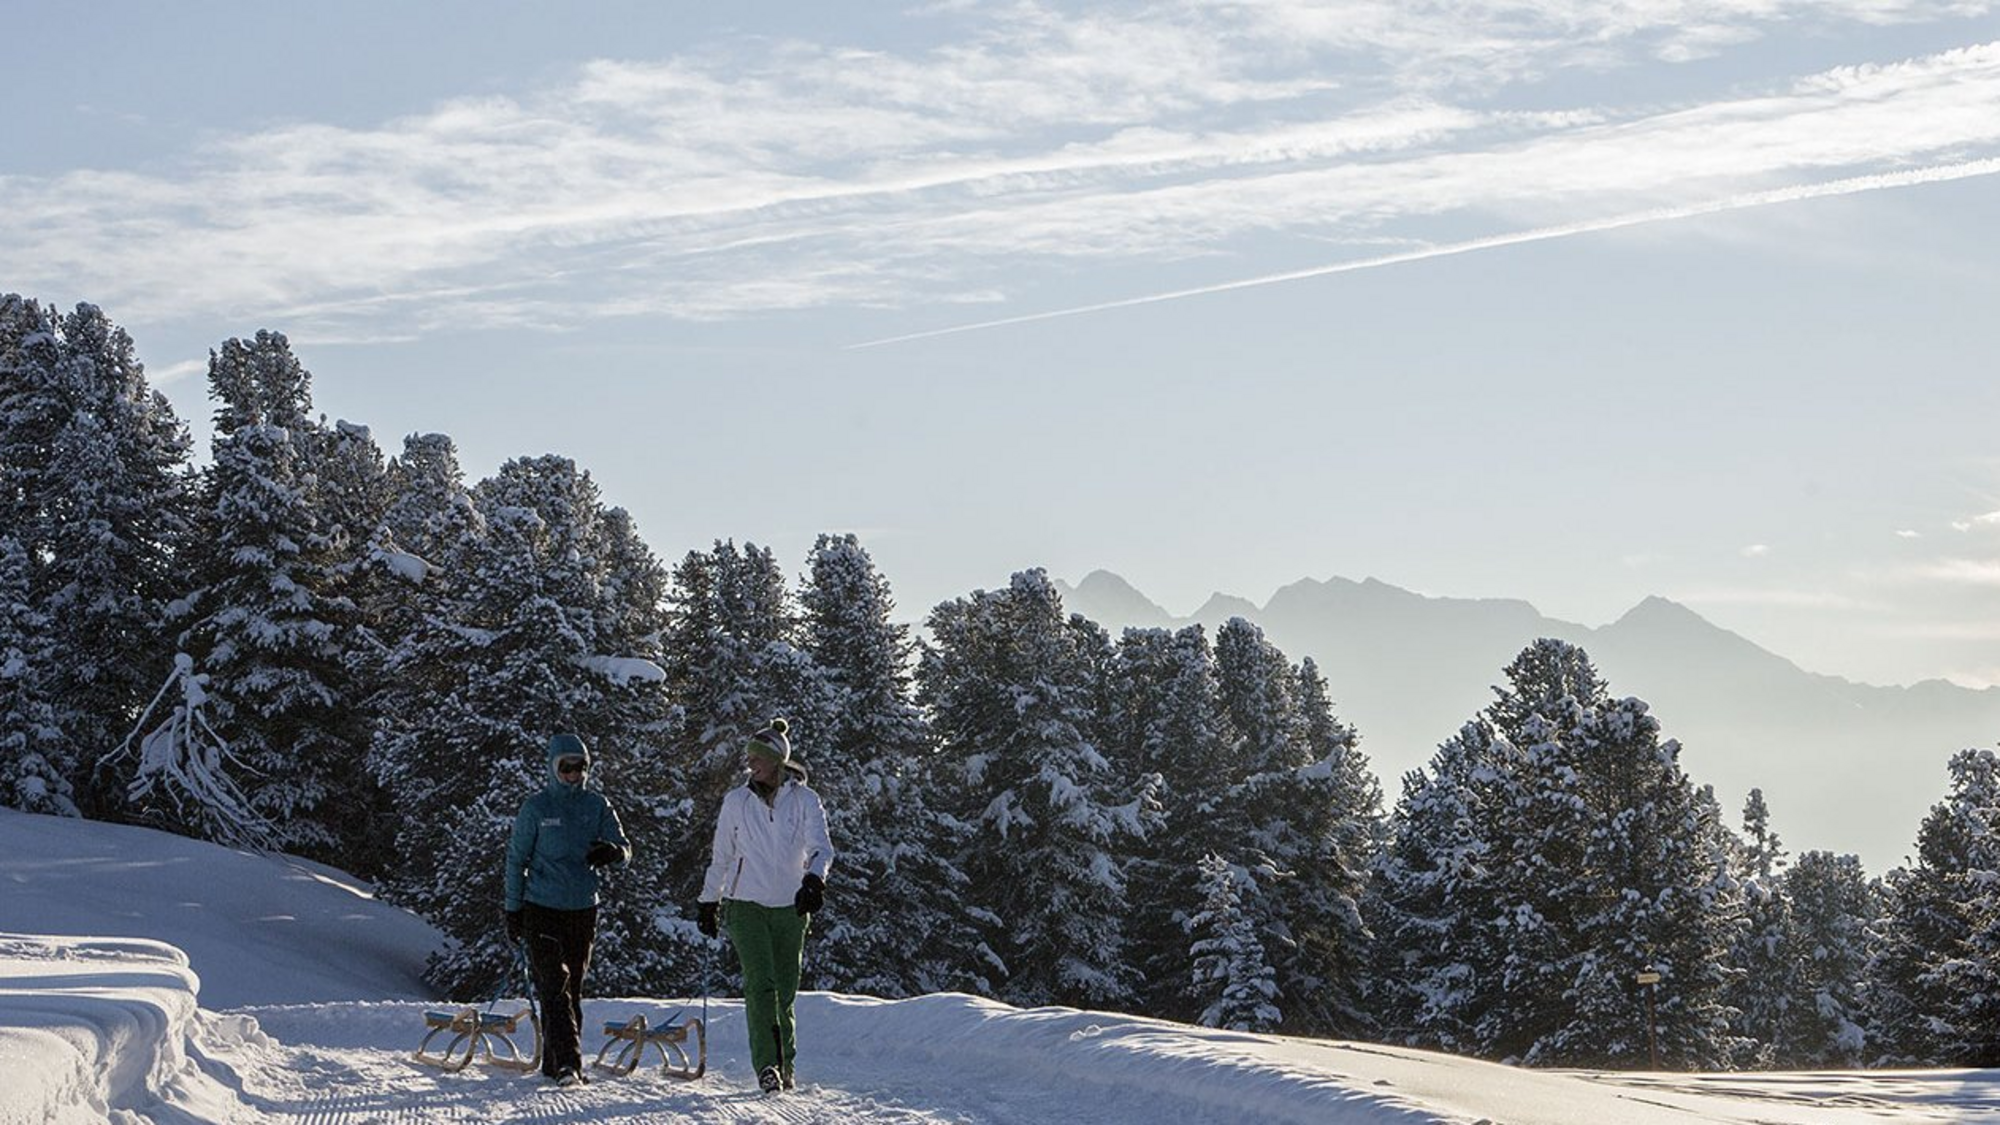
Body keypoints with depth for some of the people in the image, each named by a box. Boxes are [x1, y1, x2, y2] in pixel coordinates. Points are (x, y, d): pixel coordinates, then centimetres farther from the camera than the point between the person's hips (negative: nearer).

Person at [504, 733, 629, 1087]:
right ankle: (567, 1062, -20)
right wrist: (513, 909, -1)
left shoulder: (597, 806, 5)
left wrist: (613, 852, -22)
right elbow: (516, 858, 3)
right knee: (554, 987, -13)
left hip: (583, 910, 4)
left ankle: (555, 1063, 16)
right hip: (542, 910, -4)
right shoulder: (536, 808, -1)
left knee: (574, 989, 8)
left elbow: (624, 851, 3)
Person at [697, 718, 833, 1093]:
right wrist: (708, 901, 16)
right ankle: (767, 1065, -23)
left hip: (790, 907, 1)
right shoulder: (736, 801, 4)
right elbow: (720, 856, 13)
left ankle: (785, 1067, 19)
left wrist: (814, 879, -32)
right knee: (760, 982, -17)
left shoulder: (805, 801, 0)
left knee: (785, 991, 5)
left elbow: (821, 847, -13)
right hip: (745, 904, 0)